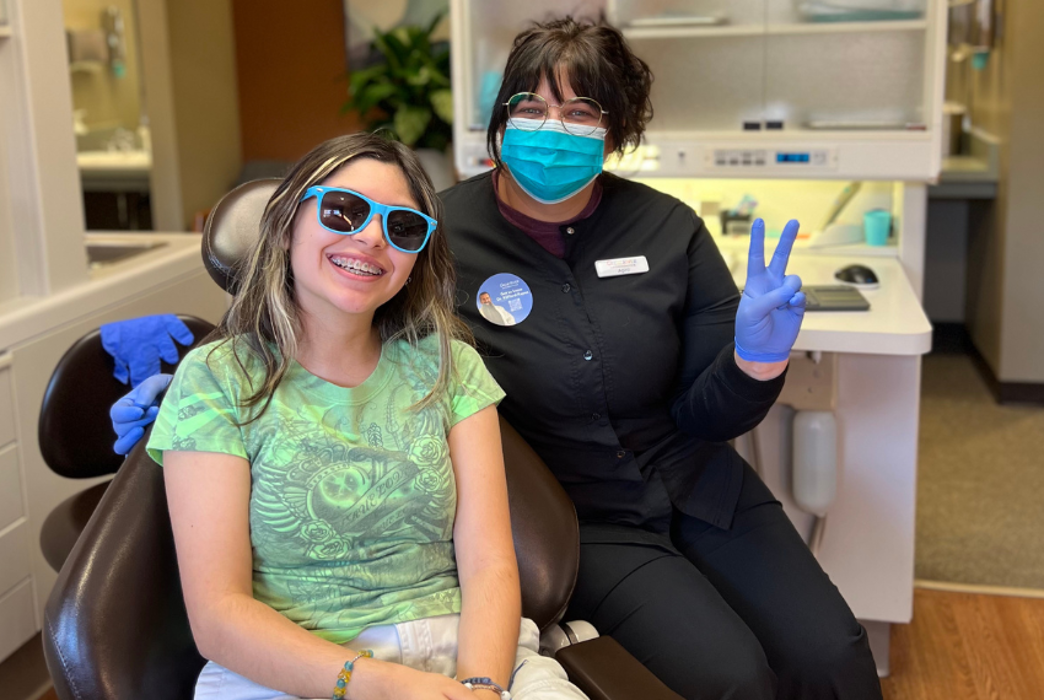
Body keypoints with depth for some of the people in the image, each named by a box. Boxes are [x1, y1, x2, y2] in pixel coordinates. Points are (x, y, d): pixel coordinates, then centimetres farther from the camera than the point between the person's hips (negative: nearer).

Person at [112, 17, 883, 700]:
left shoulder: (668, 230, -3)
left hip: (698, 491, 4)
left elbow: (704, 416, 1)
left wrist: (757, 359, -21)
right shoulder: (440, 235, -11)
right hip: (580, 519, -3)